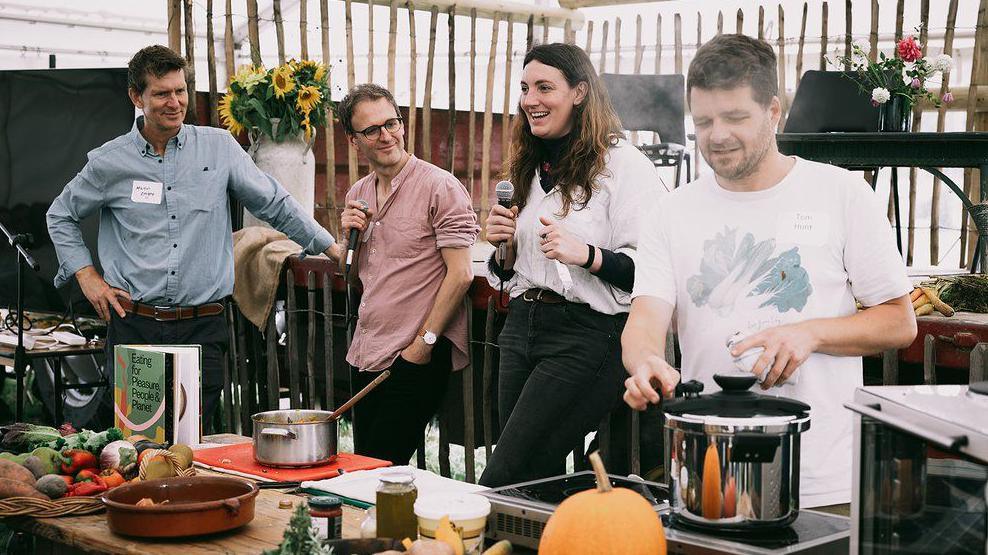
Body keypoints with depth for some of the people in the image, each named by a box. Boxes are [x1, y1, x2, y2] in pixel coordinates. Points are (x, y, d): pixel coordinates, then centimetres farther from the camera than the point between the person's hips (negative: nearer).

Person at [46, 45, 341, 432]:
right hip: (134, 327, 0)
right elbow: (61, 216, 19)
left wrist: (335, 249, 8)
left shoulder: (219, 147, 4)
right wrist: (86, 275, 8)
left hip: (203, 327, 0)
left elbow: (275, 205, 10)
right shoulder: (109, 162, 4)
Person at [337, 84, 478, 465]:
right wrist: (351, 237, 0)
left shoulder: (440, 187, -10)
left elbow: (460, 274, -14)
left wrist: (424, 343, -15)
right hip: (367, 355, 7)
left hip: (417, 359, -7)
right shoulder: (358, 194, 12)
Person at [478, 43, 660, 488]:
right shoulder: (533, 168, 16)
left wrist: (587, 255, -27)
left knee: (504, 481, -10)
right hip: (522, 327, 8)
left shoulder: (623, 164, -9)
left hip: (587, 335, -8)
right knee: (538, 480, 9)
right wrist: (505, 245, 5)